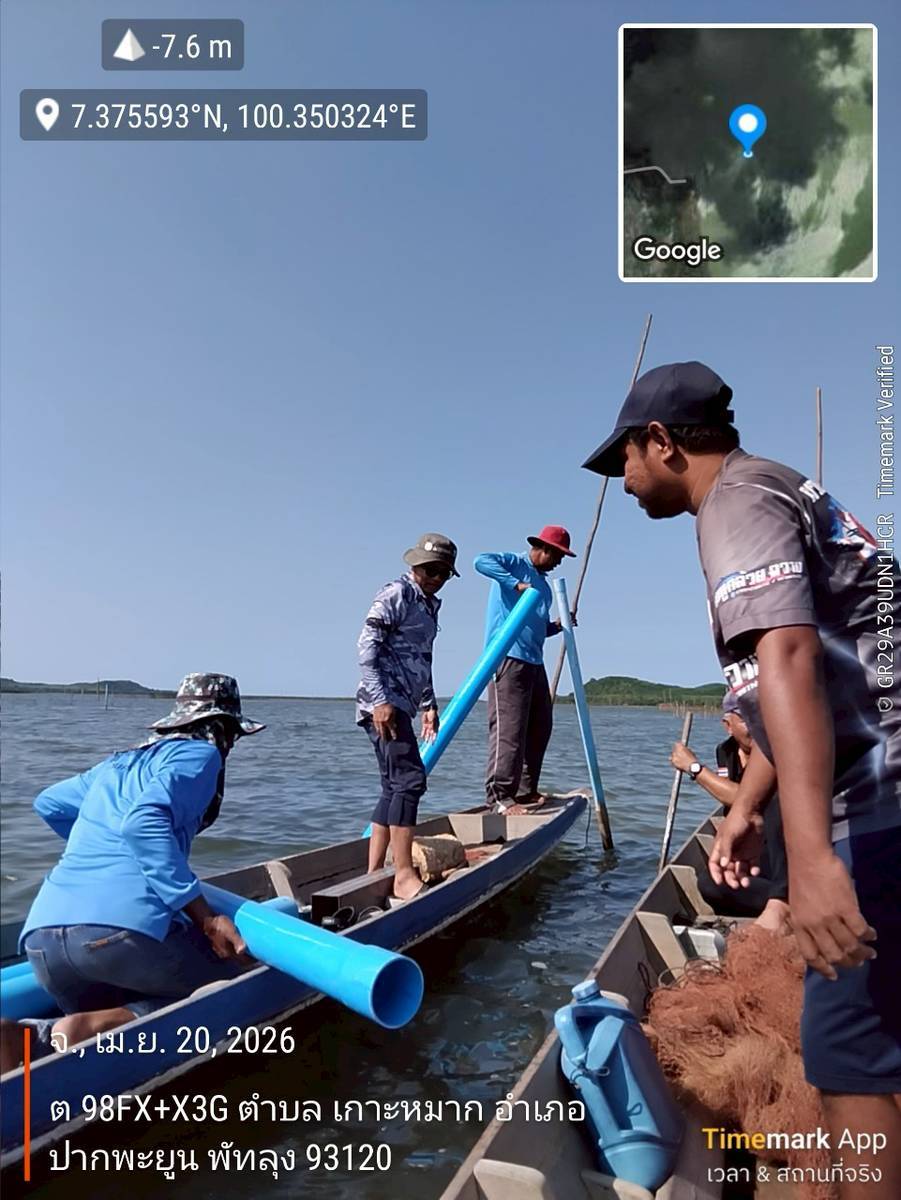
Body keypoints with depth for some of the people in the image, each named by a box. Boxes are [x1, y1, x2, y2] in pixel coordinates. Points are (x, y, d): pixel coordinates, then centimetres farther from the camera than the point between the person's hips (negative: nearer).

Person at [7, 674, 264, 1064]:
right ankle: (83, 1029, -12)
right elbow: (144, 820, -13)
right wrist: (206, 919, -14)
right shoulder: (199, 753, 6)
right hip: (125, 924, -8)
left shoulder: (118, 763, 28)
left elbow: (48, 803, 41)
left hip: (41, 936, 8)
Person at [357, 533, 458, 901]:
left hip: (401, 705, 10)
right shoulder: (395, 595, -8)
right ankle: (404, 877, -10)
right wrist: (380, 700, -22)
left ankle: (373, 874, 17)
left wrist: (429, 705, 24)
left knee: (393, 788, 10)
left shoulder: (429, 606, 20)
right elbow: (367, 647, -15)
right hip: (384, 704, -10)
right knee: (410, 779, -15)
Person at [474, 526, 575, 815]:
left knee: (540, 729, 13)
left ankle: (525, 790, 22)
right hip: (508, 658, -9)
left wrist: (558, 625, 8)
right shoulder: (515, 564, -1)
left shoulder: (544, 585, 23)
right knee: (508, 729, -12)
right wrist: (516, 584, -23)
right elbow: (481, 561, -20)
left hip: (534, 662, 10)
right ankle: (499, 796, -9)